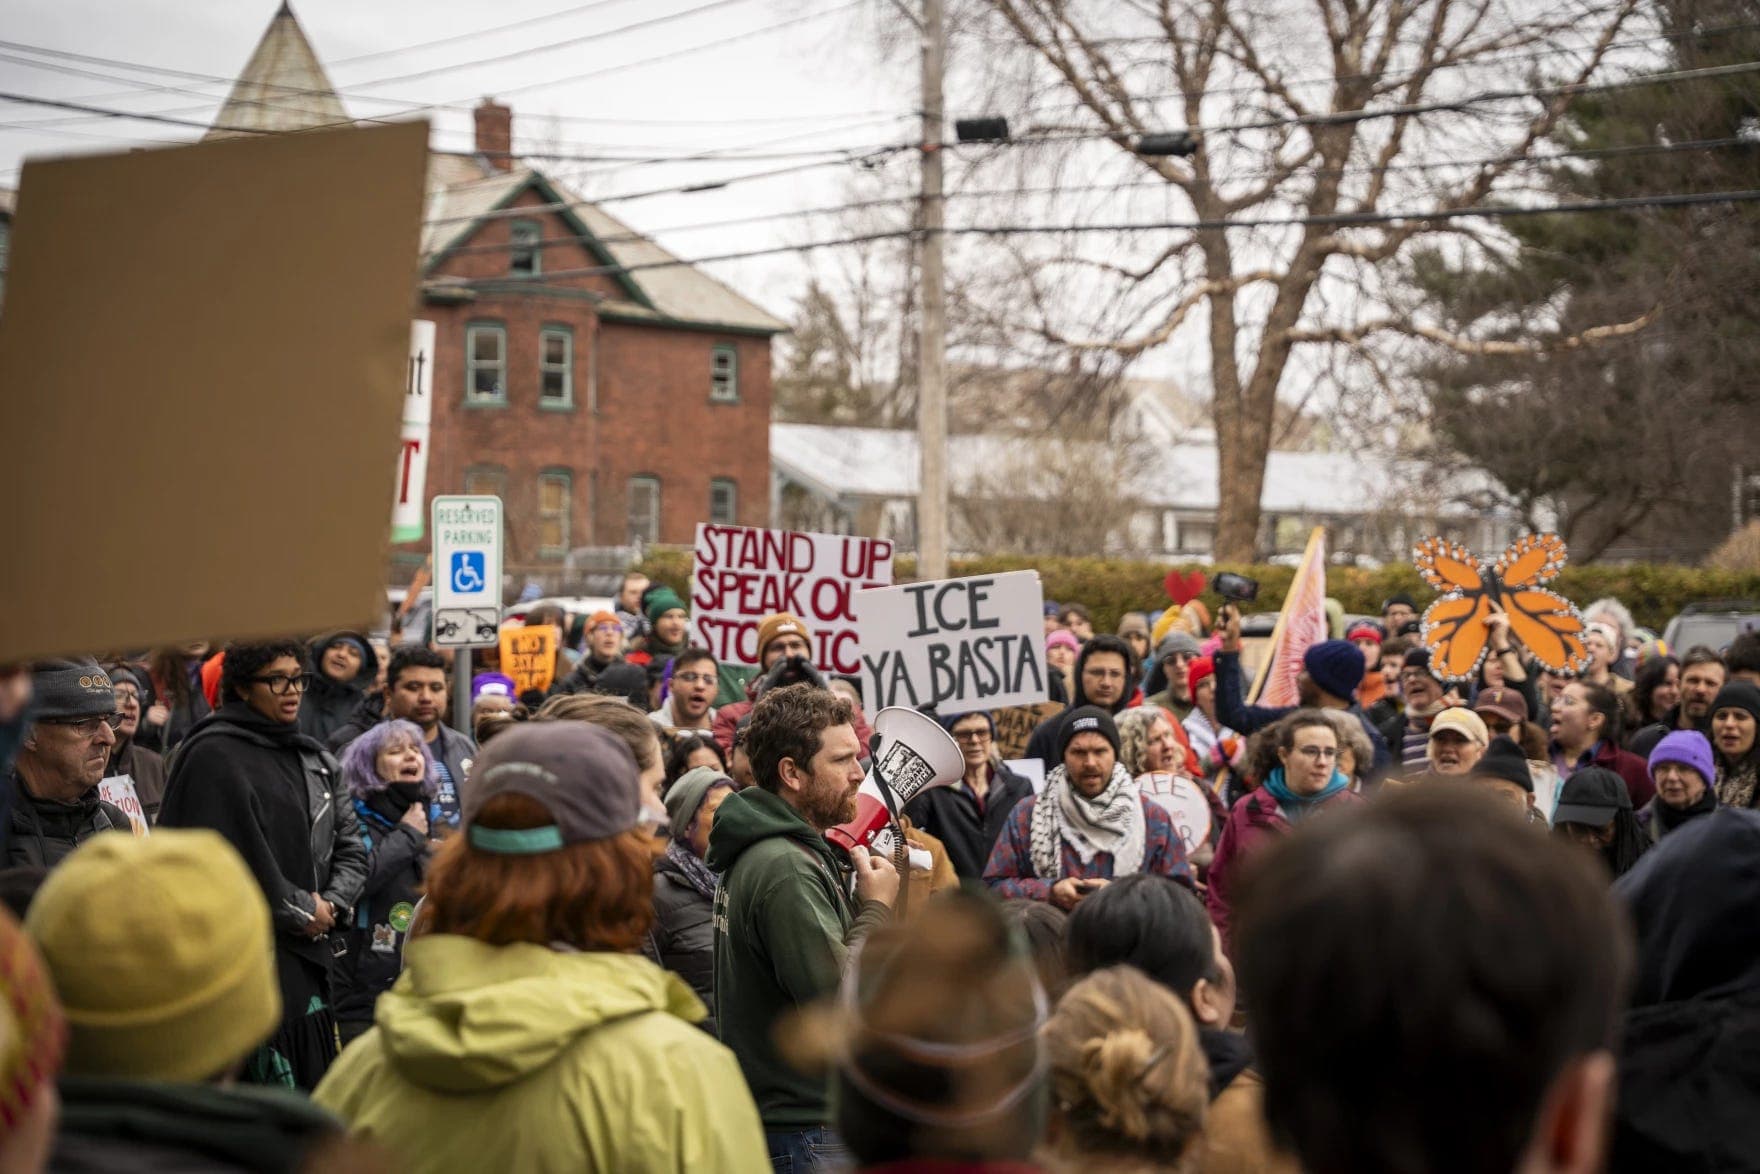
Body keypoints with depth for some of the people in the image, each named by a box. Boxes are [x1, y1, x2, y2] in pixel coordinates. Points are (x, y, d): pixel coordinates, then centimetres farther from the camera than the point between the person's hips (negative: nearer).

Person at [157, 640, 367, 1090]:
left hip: (310, 957, 8)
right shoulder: (212, 756, -7)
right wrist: (303, 911, -9)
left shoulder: (315, 760, 17)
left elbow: (351, 848, 17)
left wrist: (331, 905, -2)